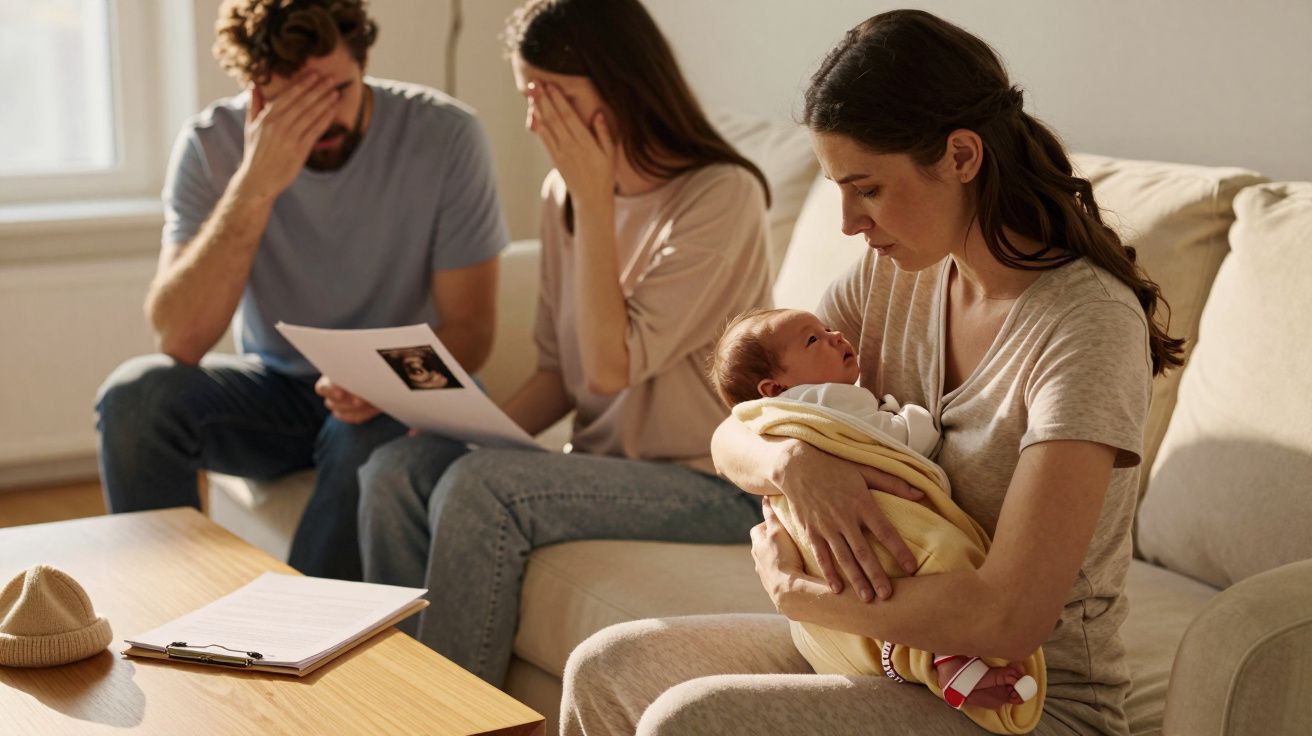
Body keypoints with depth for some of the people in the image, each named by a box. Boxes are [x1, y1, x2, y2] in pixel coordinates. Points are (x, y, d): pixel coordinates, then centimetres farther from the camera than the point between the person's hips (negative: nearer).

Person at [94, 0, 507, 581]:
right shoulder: (212, 145, -13)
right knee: (135, 395, -24)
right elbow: (178, 339, -23)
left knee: (365, 440, -35)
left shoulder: (444, 135, -16)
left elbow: (469, 329, -11)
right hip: (276, 389, 2)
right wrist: (255, 186, -32)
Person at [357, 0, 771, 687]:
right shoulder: (562, 193, 8)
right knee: (396, 469, -14)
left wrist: (594, 199, -16)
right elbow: (560, 372, 13)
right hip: (605, 466, 7)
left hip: (710, 483, -7)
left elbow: (610, 366, -19)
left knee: (481, 487, -27)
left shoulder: (721, 194, -14)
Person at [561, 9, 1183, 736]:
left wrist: (793, 588, -17)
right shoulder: (893, 274, 1)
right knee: (605, 670, -3)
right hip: (895, 650, 7)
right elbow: (731, 441, 5)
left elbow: (1009, 615, -29)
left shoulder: (1089, 322, -23)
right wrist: (794, 462, -20)